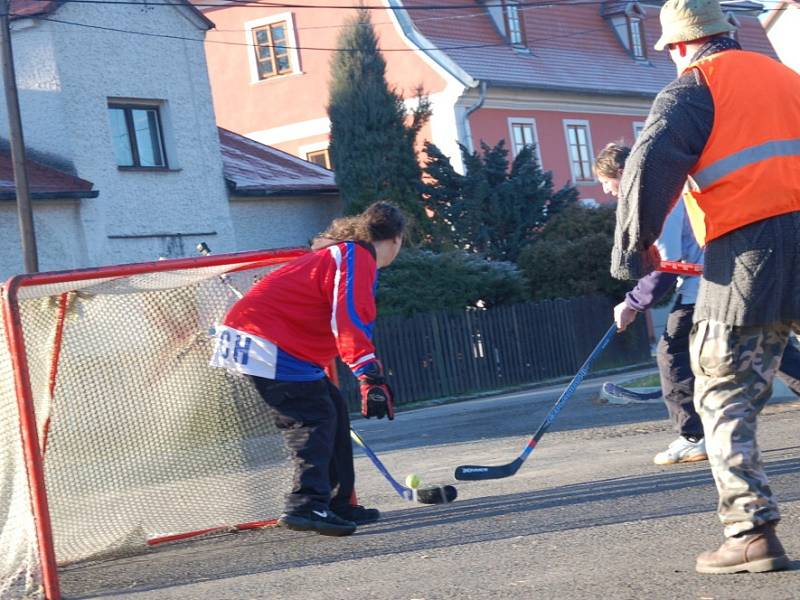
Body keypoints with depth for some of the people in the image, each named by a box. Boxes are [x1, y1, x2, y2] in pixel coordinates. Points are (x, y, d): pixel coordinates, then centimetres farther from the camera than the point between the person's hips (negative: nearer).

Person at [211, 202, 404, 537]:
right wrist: (370, 377, -31)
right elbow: (349, 320, -25)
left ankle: (337, 505, 16)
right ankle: (307, 506, -23)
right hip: (267, 343, -10)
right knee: (314, 418, -13)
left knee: (332, 411, 13)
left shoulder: (340, 254, 24)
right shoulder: (358, 257, -10)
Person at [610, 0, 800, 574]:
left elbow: (651, 167, -11)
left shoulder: (693, 88, 1)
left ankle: (752, 531, -6)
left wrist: (634, 247, 0)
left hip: (747, 256, -6)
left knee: (725, 398, 1)